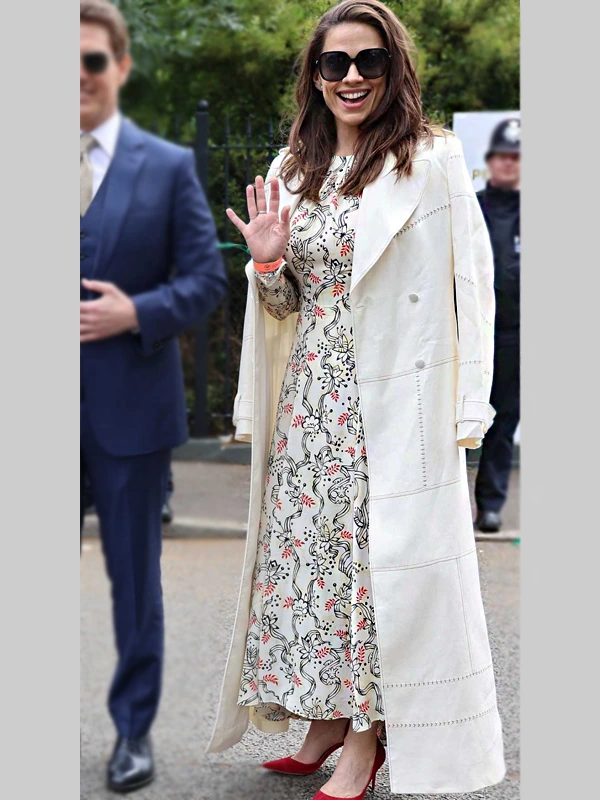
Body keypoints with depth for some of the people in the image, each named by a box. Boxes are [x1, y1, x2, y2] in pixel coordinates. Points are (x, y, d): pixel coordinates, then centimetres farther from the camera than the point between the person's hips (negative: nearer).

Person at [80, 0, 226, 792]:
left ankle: (134, 728, 24)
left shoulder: (169, 167, 1)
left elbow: (207, 277, -1)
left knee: (134, 571, 9)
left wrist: (137, 314, -16)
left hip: (130, 403, -1)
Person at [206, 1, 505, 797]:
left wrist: (467, 410, -11)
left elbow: (472, 285, -6)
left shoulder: (433, 160, -5)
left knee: (380, 556, -1)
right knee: (305, 547, 9)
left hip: (396, 399, -5)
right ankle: (327, 720, 24)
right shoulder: (292, 171, 11)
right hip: (310, 397, 6)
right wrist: (267, 262, -6)